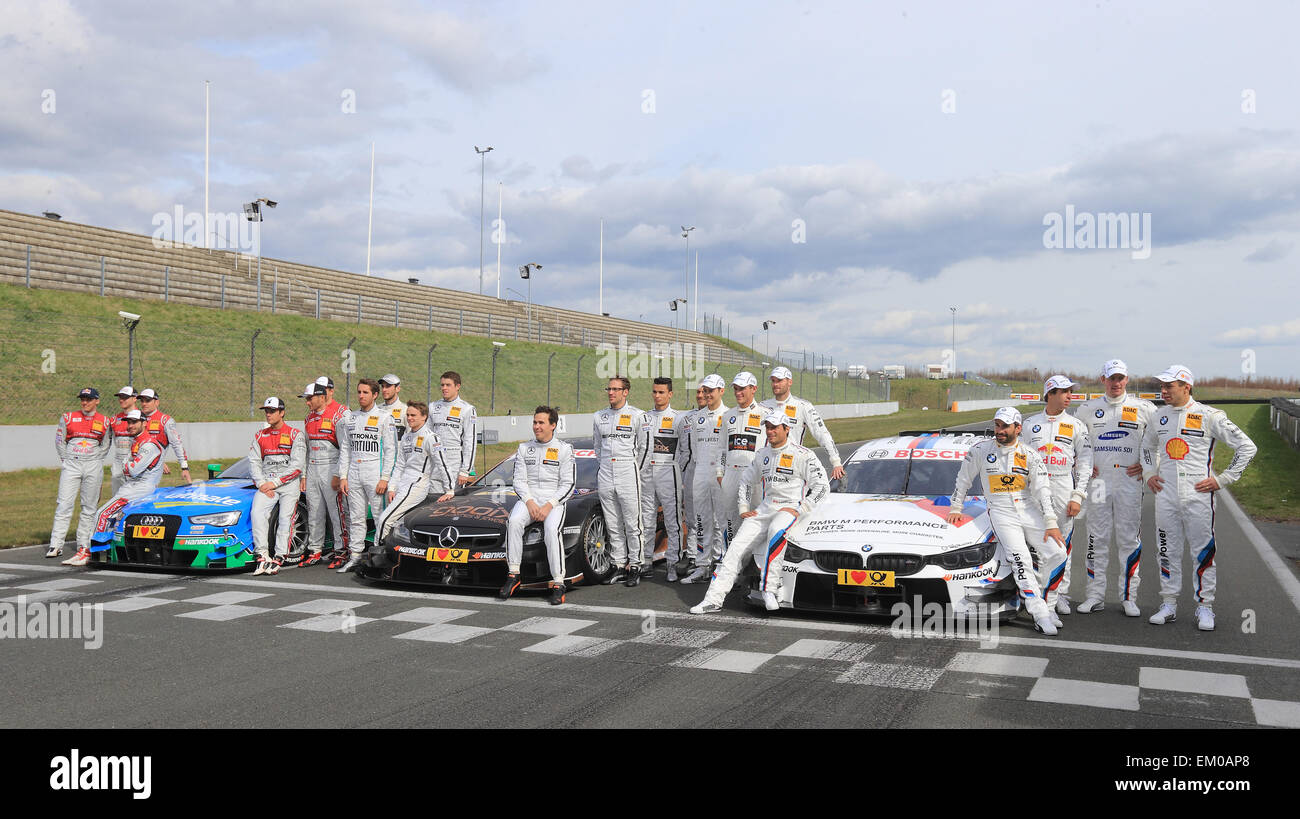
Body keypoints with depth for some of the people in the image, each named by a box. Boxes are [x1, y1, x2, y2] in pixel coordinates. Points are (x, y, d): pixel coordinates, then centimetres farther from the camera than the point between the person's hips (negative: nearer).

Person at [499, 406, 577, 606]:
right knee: (514, 522, -29)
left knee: (551, 530, -32)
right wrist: (529, 502, -11)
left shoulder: (564, 449, 4)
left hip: (554, 501, -3)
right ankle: (513, 575, -24)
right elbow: (519, 480, 8)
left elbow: (568, 484, -1)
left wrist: (549, 506, -14)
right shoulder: (524, 449, 14)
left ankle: (558, 583, -28)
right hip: (528, 498, 3)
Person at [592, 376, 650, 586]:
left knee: (632, 524, -2)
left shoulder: (637, 416, -3)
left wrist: (635, 472, 3)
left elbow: (644, 447, 1)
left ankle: (634, 567, 5)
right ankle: (619, 565, 16)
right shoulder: (598, 417, 11)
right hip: (605, 477, 5)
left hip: (628, 476, -5)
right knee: (613, 526, 8)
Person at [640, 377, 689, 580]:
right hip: (646, 473, 5)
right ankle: (646, 563, 15)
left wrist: (677, 470, -6)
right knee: (646, 521, 8)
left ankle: (673, 564, 0)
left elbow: (686, 450, 0)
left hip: (668, 474, -5)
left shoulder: (679, 419, 1)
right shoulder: (644, 418, 14)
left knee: (673, 522, -4)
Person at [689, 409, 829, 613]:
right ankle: (714, 598, -11)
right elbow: (746, 481, 27)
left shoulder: (802, 455, -3)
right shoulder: (762, 455, 16)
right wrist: (743, 509, 15)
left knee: (776, 531, -39)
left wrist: (799, 509, -13)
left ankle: (769, 589, -34)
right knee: (736, 547, -10)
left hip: (789, 509, -6)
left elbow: (822, 486, -7)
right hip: (764, 510, 6)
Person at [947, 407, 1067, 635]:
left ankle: (1037, 594, 8)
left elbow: (1042, 490, -3)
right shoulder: (980, 450, 2)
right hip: (1001, 512, -2)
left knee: (1056, 552, -14)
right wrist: (956, 509, 12)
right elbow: (963, 479, 14)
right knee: (1020, 559, -21)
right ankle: (1040, 614, -19)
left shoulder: (1030, 455, 3)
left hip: (1029, 510, 2)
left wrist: (1051, 524, -10)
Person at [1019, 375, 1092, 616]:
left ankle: (1061, 595, 11)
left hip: (1064, 487, -1)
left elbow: (1085, 462, 4)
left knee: (1064, 543, 1)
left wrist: (1078, 496, -5)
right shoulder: (1030, 424, 10)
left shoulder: (1076, 425, 7)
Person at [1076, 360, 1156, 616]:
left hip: (1130, 480, -1)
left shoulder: (1144, 408, 4)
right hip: (1098, 479, 1)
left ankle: (1128, 597, 9)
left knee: (1129, 538, 0)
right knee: (1097, 537, 3)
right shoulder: (1087, 409, 9)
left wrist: (1146, 464, 1)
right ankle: (1095, 595, 10)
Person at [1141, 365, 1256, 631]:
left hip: (1198, 496, -4)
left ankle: (1204, 607, 14)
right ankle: (1169, 605, 19)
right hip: (1166, 496, 4)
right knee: (1168, 552, 9)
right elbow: (1148, 446, 29)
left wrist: (1222, 480, -7)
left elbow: (1247, 447, -3)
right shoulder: (1159, 416, 9)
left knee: (1203, 553, 2)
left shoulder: (1209, 416, -7)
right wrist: (1149, 473, 14)